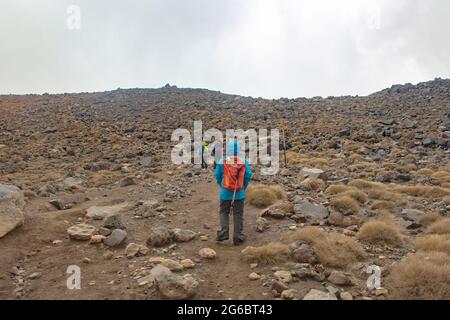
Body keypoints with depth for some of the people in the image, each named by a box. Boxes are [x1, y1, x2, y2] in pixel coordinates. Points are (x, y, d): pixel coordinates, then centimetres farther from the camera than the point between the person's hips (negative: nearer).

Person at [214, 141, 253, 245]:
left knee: (224, 212, 16)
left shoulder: (222, 161, -7)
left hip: (226, 193, -1)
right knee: (238, 214, 9)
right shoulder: (243, 161, -4)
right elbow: (248, 175, -3)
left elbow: (217, 175, -2)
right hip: (239, 194, 1)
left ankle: (224, 232, 2)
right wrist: (244, 186, 11)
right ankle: (238, 237, 13)